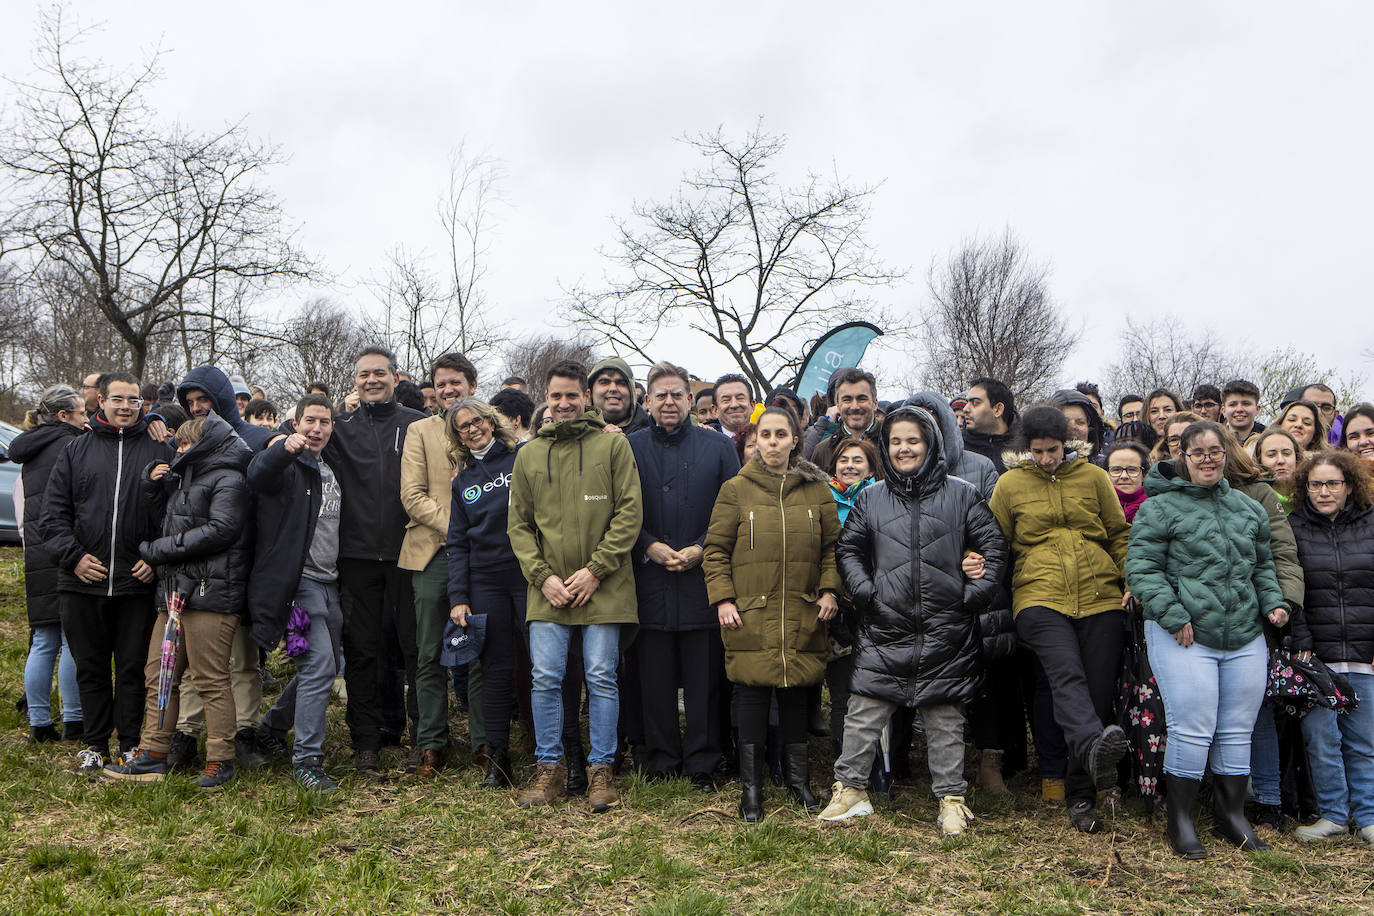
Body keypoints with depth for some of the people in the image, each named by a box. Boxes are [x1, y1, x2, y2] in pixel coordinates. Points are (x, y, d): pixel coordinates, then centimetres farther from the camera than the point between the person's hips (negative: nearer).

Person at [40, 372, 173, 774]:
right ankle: (95, 744, 23)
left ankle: (131, 744, 18)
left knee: (133, 666, 6)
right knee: (90, 667, 11)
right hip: (83, 582, 2)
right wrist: (73, 555, -6)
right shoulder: (77, 450, 8)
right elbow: (53, 513, 7)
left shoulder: (159, 452, 4)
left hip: (138, 583, -1)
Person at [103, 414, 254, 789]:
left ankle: (220, 759, 2)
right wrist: (152, 480, 13)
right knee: (159, 674, 10)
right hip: (175, 592, 10)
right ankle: (152, 755, 17)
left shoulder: (228, 480, -6)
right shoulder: (187, 477, 25)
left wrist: (158, 549, -13)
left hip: (210, 593, -10)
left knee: (210, 680, -6)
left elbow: (220, 529, -19)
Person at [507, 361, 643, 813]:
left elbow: (630, 512, -4)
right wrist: (542, 575, -4)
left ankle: (600, 770, 16)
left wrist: (596, 569, -11)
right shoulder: (530, 453, 10)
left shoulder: (613, 444, 1)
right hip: (547, 589, 3)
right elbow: (519, 524, 10)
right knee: (545, 679, 3)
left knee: (602, 678, 3)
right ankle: (549, 769, 18)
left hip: (604, 587, -2)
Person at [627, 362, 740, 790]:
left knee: (704, 679, 3)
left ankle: (701, 766, 16)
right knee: (655, 680, 6)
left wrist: (700, 549, -7)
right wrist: (649, 546, -8)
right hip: (651, 583, 1)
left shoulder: (718, 447, 7)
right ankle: (661, 764, 19)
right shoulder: (629, 448, 8)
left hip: (702, 579, 0)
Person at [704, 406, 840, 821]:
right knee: (752, 693, 1)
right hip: (750, 614, -2)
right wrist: (722, 598, -5)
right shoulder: (736, 490, 2)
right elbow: (715, 549, 3)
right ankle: (751, 785, 13)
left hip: (802, 615, 2)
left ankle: (796, 776, 28)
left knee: (796, 693, 10)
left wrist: (829, 589, 1)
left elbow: (832, 545, 13)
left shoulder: (816, 490, 8)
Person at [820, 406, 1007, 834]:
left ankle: (951, 798, 20)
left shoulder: (962, 494, 4)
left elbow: (992, 546, 5)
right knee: (863, 712, 1)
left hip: (946, 633, -1)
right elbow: (847, 549, 13)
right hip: (884, 629, 1)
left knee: (945, 718, 8)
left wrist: (974, 595, -3)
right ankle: (850, 789, 14)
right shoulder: (871, 498, 9)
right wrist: (865, 591, 0)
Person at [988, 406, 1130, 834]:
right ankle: (1094, 748, -47)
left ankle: (1081, 793, 7)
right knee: (1067, 675, -26)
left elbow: (1119, 534, 18)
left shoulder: (1093, 477, 13)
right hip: (1040, 595, -1)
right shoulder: (1010, 484, 11)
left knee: (1098, 689, -2)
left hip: (1099, 595, 2)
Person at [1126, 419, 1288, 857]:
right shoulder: (1160, 508, -4)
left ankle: (1232, 812, 27)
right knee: (1192, 729, -5)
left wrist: (1273, 604, 7)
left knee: (1237, 730, 11)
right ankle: (1180, 819, 10)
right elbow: (1141, 568, -8)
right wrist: (1174, 616, -14)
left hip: (1245, 639, 6)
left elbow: (1263, 564, 24)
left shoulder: (1248, 507, 15)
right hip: (1183, 638, -5)